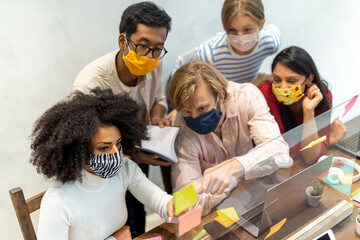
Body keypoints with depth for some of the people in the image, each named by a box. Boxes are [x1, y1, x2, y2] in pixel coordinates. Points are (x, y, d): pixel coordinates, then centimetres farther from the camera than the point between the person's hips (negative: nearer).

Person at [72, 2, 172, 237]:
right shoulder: (89, 85, -37)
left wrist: (157, 117, -19)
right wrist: (131, 156, -37)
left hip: (138, 152, 6)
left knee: (138, 213, 27)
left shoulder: (154, 65, -18)